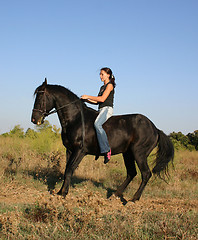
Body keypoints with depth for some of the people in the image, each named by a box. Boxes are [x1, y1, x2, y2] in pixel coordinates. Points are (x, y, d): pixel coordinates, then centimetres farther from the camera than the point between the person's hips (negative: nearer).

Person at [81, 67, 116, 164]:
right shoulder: (102, 87, 24)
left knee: (97, 124, -35)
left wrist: (88, 96, -11)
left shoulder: (110, 85, -3)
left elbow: (102, 99, -14)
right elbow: (97, 102, 22)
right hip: (101, 110, 10)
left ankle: (107, 149, -38)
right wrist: (86, 100, 8)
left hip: (107, 109, -10)